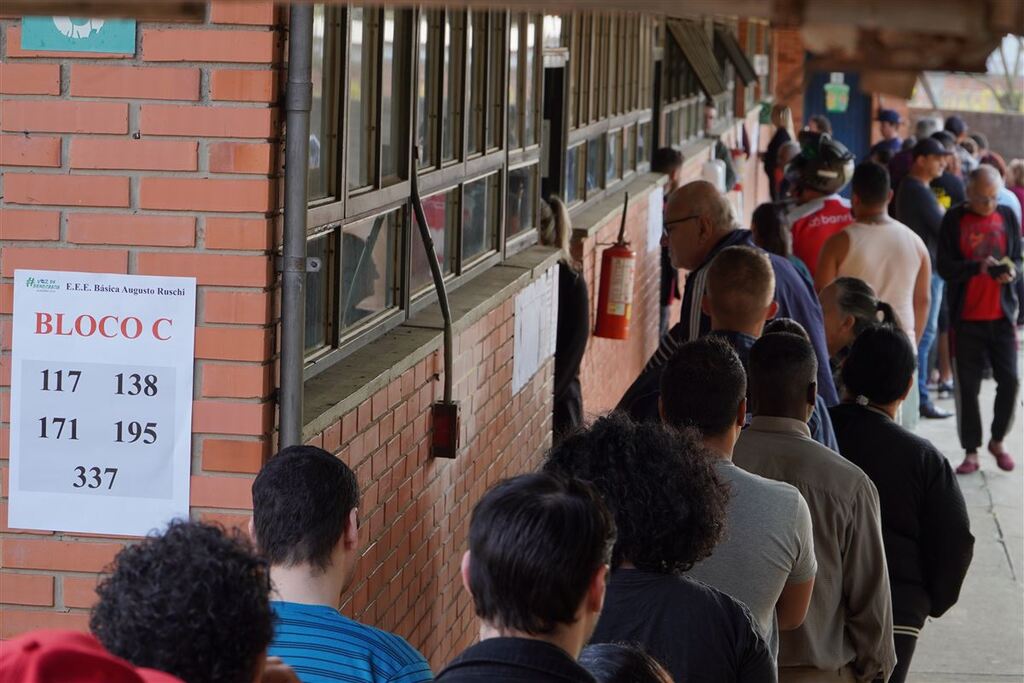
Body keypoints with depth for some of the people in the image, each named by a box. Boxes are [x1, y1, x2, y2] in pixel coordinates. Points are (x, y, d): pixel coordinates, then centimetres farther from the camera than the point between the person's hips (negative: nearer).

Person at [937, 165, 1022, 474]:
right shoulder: (954, 220, -3)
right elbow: (944, 267, -8)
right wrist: (978, 267, -23)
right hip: (966, 318, -2)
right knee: (967, 387, 1)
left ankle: (997, 441, 20)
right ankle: (971, 452, 13)